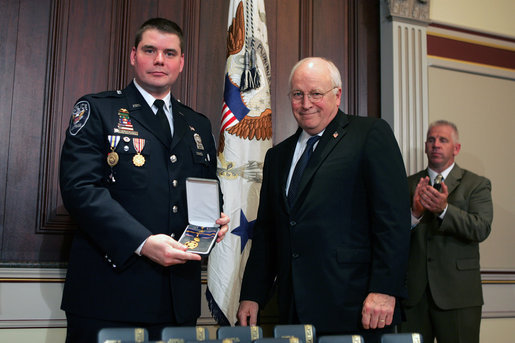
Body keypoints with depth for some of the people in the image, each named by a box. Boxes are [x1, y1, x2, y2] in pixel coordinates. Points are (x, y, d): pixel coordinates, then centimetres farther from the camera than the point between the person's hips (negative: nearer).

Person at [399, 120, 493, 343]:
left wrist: (444, 209, -25)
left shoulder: (476, 185, 5)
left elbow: (482, 229, -11)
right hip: (414, 291, 2)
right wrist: (414, 213, -19)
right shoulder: (409, 185, 10)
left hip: (457, 294, -2)